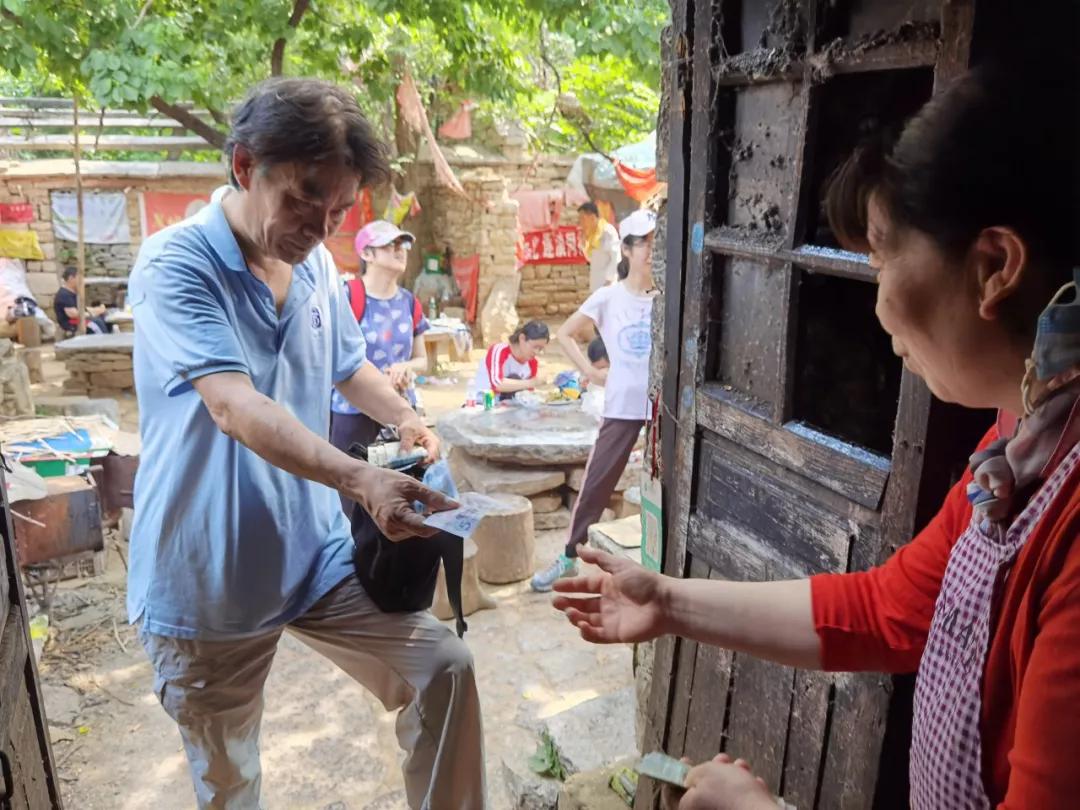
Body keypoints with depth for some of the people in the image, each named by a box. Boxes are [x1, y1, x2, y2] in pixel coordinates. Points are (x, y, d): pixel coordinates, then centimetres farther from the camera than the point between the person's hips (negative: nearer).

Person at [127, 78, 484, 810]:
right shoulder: (175, 265, -19)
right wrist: (358, 479, -48)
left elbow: (350, 366, 18)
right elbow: (235, 407, -33)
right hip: (205, 582, -5)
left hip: (316, 555, 5)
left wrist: (406, 421, -2)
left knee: (443, 667, 2)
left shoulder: (317, 265, 2)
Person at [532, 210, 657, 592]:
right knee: (596, 483, 3)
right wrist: (590, 372, -2)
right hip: (623, 406, -1)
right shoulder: (607, 298, -4)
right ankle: (569, 558, 16)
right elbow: (564, 333, 4)